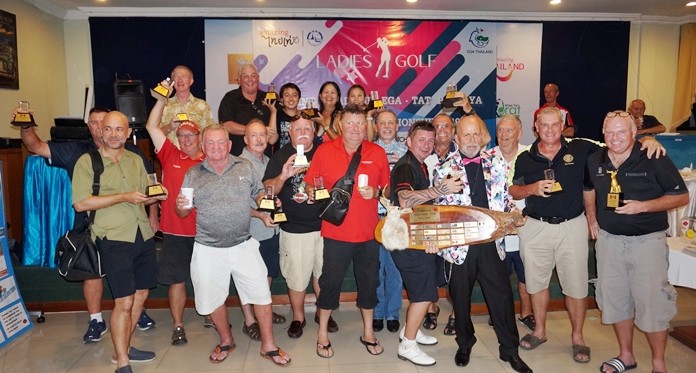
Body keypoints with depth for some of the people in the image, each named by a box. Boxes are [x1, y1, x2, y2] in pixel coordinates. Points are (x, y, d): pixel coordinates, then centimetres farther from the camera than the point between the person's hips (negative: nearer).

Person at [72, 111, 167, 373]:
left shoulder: (136, 160, 12)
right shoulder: (87, 162, -5)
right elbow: (80, 203, -14)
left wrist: (157, 195, -4)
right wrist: (124, 197, -17)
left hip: (143, 236, 6)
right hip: (115, 239, -6)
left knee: (141, 294, 13)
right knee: (124, 301, -5)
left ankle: (125, 348, 31)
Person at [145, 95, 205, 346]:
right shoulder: (170, 155, 4)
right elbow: (152, 126, 2)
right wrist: (163, 98, -3)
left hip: (204, 231, 0)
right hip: (175, 231, 1)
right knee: (176, 279, 8)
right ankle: (178, 325, 21)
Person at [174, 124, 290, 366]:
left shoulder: (245, 167, 3)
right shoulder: (193, 174, 3)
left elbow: (260, 195, 8)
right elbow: (183, 213, 7)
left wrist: (263, 213, -11)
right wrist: (181, 206, -15)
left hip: (243, 245, 0)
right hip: (208, 250, 1)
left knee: (261, 294, 2)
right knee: (213, 299, 13)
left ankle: (268, 346, 20)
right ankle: (226, 341, 38)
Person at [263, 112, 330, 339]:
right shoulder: (280, 156, -1)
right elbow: (267, 190, -7)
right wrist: (283, 176, -25)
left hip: (324, 225, 2)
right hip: (294, 229, -1)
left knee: (324, 273, 14)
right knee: (296, 277, 6)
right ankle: (298, 317, 28)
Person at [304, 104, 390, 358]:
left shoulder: (378, 153, 2)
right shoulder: (324, 151, -3)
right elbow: (310, 184, 4)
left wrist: (375, 192, -13)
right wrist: (313, 192, -18)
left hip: (368, 231, 2)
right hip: (336, 230, -2)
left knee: (369, 282, 13)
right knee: (330, 282, 7)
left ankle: (368, 333, 32)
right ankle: (322, 333, 27)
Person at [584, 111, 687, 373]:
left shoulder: (654, 159, -12)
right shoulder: (595, 161, 1)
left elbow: (681, 196, -9)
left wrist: (642, 206, -22)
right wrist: (591, 219, 13)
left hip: (647, 240, -4)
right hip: (608, 239, 5)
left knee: (652, 301, 1)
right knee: (614, 299, 13)